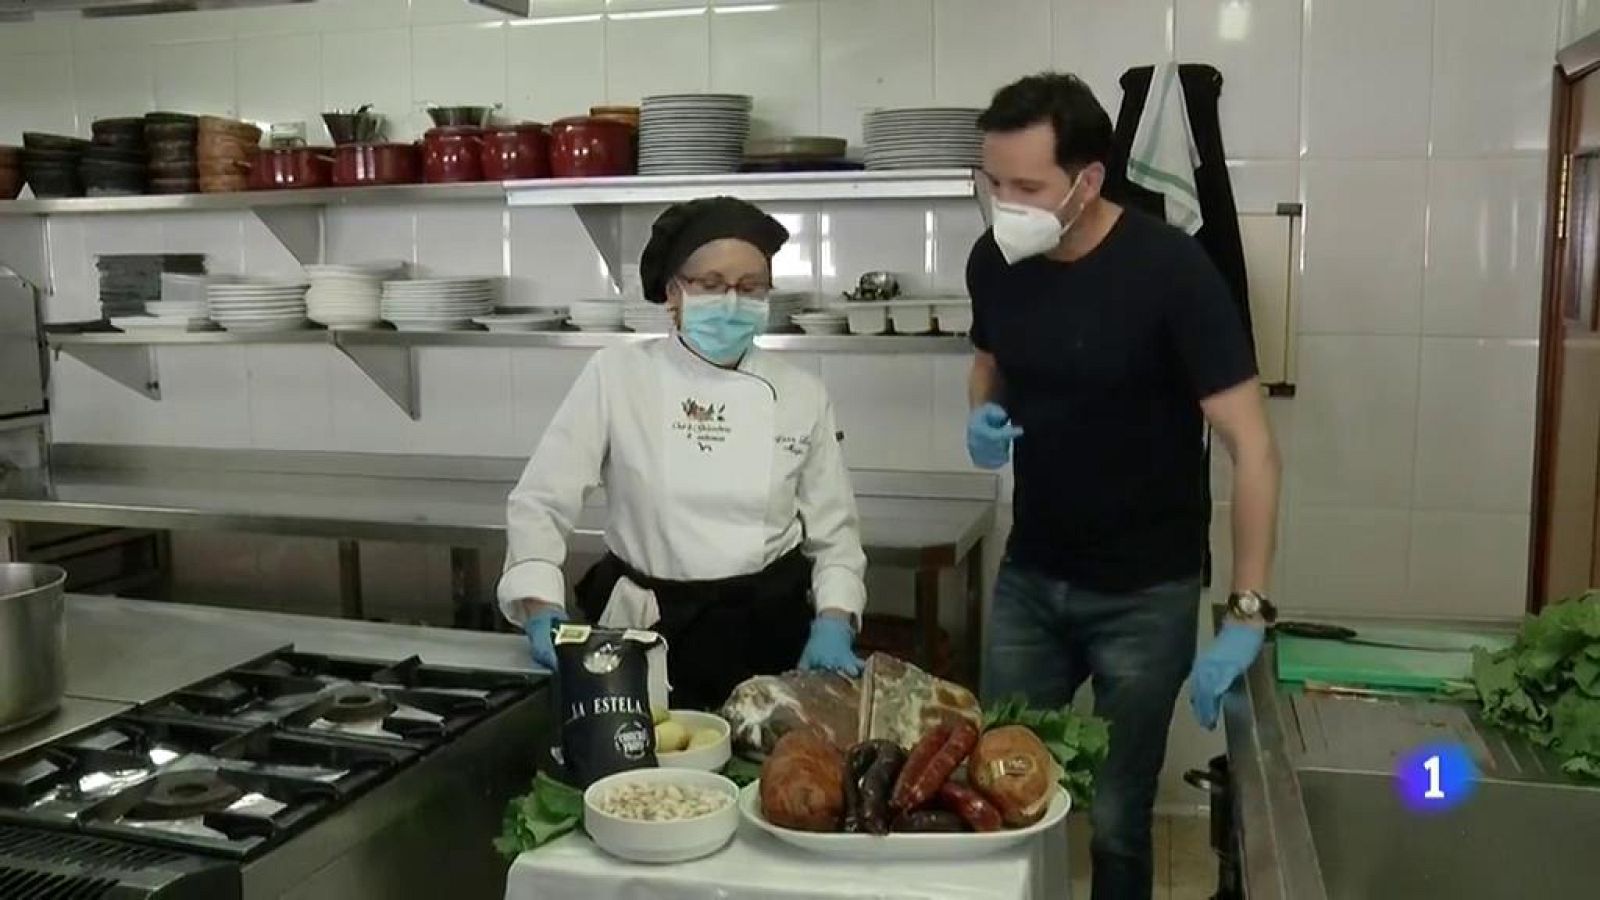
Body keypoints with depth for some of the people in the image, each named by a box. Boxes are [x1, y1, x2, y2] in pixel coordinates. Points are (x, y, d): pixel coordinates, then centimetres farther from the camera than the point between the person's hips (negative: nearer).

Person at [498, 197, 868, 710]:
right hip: (649, 632, -1)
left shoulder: (802, 396, 0)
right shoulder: (617, 375, -6)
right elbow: (540, 501, -5)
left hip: (768, 633, 2)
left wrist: (834, 625, -9)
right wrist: (543, 611, -18)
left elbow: (833, 531, 6)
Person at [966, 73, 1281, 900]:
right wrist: (984, 417, -8)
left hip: (1144, 593, -4)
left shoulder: (1168, 269, -21)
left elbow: (1250, 445, -21)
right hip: (1029, 575, 5)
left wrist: (1247, 614, -26)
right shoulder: (994, 260, -5)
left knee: (1115, 815, 7)